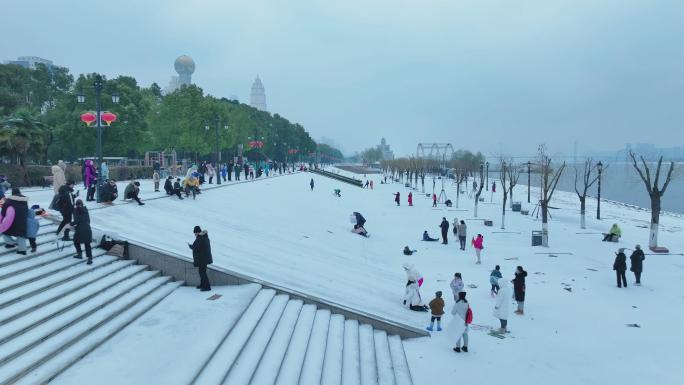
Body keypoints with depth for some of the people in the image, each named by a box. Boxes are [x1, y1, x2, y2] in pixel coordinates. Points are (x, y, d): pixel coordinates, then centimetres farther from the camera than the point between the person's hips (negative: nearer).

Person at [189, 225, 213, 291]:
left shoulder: (199, 238, -22)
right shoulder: (205, 237, 7)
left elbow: (195, 248, -22)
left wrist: (190, 246, -4)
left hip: (201, 258, -10)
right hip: (206, 257, 10)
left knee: (202, 272, -2)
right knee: (202, 271, 21)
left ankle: (207, 287, 0)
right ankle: (202, 285, 33)